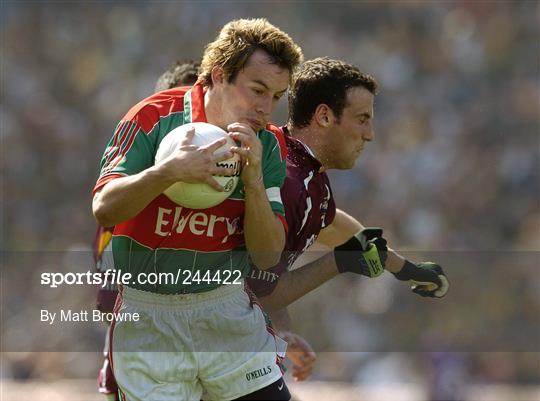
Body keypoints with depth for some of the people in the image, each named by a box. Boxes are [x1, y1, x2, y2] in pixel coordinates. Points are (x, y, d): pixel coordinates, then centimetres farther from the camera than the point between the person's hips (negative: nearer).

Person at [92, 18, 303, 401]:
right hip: (148, 320, -3)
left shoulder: (267, 146, 2)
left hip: (228, 311, 3)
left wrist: (254, 181, -16)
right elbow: (104, 209, -16)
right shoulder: (155, 118, -9)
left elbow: (268, 256, -2)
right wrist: (169, 171, -30)